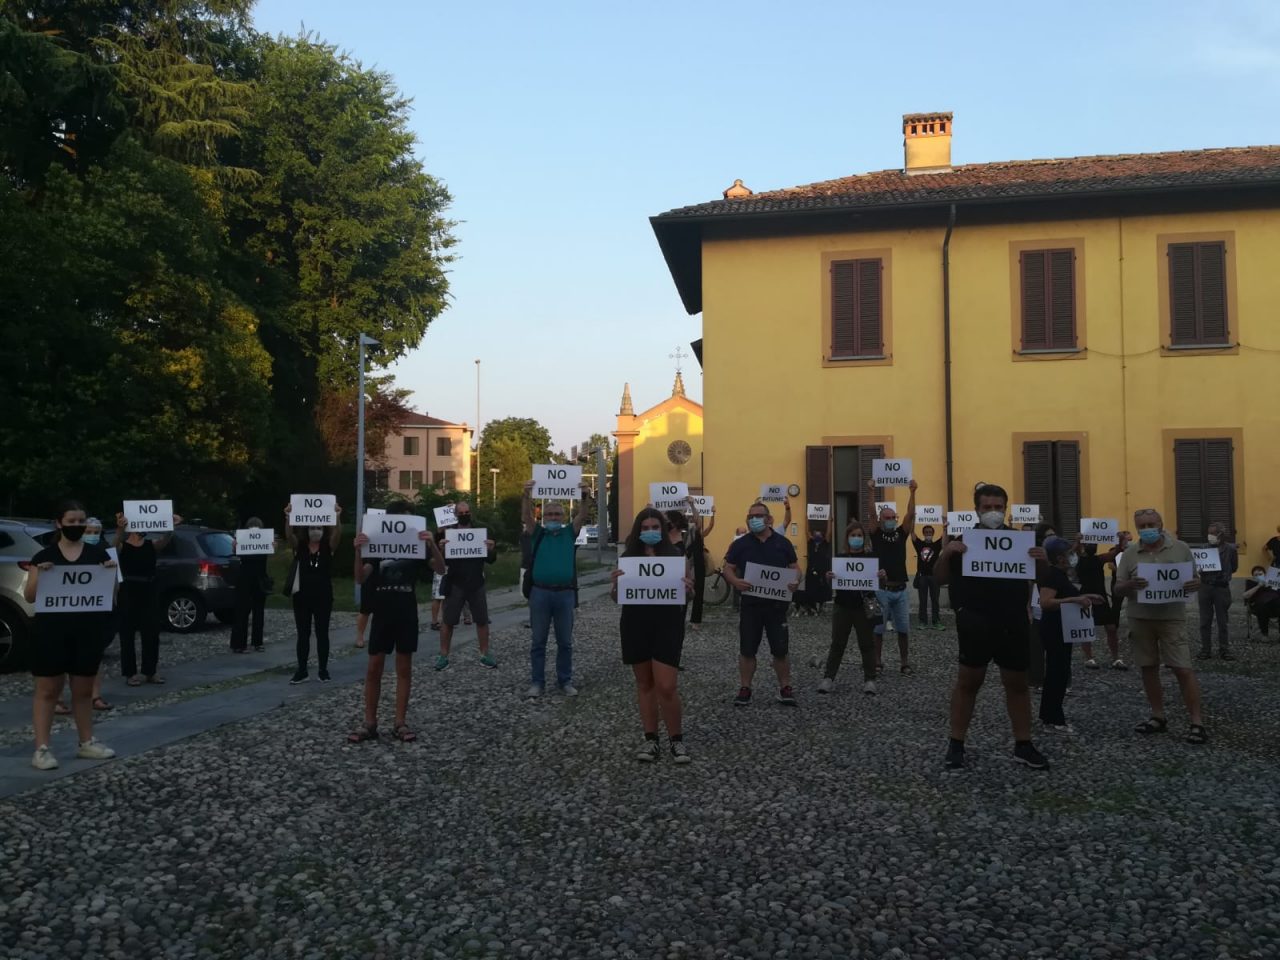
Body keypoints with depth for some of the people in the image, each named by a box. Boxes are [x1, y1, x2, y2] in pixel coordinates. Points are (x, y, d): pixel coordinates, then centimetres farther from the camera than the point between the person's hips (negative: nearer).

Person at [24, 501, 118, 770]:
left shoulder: (97, 553, 6)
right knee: (47, 690, 1)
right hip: (52, 631, -2)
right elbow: (29, 597, 0)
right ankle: (42, 749, 5)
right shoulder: (44, 556, 1)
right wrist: (39, 575, -18)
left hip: (88, 630, 2)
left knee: (83, 690, 12)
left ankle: (87, 743, 22)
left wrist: (111, 572, -13)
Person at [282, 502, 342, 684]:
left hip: (323, 597, -1)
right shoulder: (299, 546, 3)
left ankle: (323, 670, 12)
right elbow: (289, 535, -15)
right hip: (301, 596, 1)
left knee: (322, 634, 5)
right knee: (303, 635, 7)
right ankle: (302, 671, 13)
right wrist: (289, 517, -34)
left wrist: (337, 516, -36)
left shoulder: (328, 547, 0)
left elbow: (337, 534, -18)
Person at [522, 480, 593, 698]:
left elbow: (582, 516, -5)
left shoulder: (570, 533, 9)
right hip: (540, 592, 0)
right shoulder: (538, 532, 7)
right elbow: (526, 515, -9)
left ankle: (565, 681, 18)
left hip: (565, 593, 1)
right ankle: (537, 682, 14)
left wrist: (586, 497, -24)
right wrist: (527, 496, -27)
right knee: (538, 641, 6)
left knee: (565, 641, 9)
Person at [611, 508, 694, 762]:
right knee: (645, 684, 11)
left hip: (667, 625, -2)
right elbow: (616, 598, 7)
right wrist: (616, 583, -15)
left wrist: (688, 587, -19)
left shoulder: (676, 554, 0)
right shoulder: (628, 557, 4)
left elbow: (686, 588, 5)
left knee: (666, 687, -7)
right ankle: (651, 739, 20)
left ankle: (676, 739, 11)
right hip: (635, 625, 2)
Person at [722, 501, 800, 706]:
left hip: (777, 604, 0)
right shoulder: (740, 544, 1)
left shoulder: (783, 543, 4)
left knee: (781, 650, 5)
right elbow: (728, 568, 2)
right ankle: (745, 689, 16)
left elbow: (795, 567, 8)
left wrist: (795, 581, -13)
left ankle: (785, 688, 18)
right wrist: (735, 581, -19)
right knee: (747, 650, 5)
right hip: (750, 604, 0)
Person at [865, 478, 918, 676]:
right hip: (881, 590, -3)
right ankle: (878, 662, 14)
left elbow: (910, 515, -2)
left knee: (903, 629, 7)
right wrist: (871, 492, -19)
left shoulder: (901, 534, 9)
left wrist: (912, 492, -10)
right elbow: (871, 514, -11)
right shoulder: (876, 535, 1)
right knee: (878, 629, 4)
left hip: (901, 590, 3)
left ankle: (904, 663, 17)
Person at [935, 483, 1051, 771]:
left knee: (1018, 683, 10)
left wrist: (1043, 561, -11)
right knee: (968, 682, 2)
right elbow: (943, 579, -3)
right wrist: (945, 553, -22)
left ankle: (1023, 745, 21)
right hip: (976, 624, -3)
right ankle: (956, 745, 10)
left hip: (1014, 623, 3)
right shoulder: (965, 540, -1)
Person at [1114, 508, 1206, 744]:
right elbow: (1117, 589, 2)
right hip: (1140, 619, 2)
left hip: (1172, 618, -2)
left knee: (1183, 669, -5)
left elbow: (1193, 580, 7)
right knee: (1149, 669, 9)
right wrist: (1129, 585, -20)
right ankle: (1158, 717, 22)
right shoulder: (1129, 554, 3)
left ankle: (1197, 722, 2)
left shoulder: (1181, 549, 1)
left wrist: (1195, 585, -18)